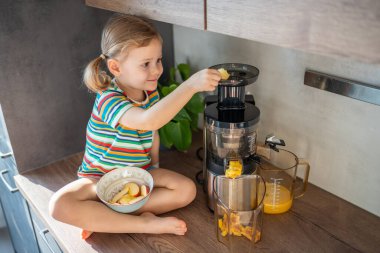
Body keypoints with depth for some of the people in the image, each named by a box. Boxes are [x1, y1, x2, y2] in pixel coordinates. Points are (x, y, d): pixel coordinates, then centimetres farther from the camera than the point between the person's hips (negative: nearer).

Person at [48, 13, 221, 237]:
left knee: (187, 190, -18)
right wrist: (191, 85, -54)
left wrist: (154, 169, 1)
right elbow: (148, 121, -48)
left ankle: (101, 218, -17)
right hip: (100, 177, -5)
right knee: (60, 204, -31)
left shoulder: (151, 93, -3)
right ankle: (146, 223, -25)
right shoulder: (108, 99, -27)